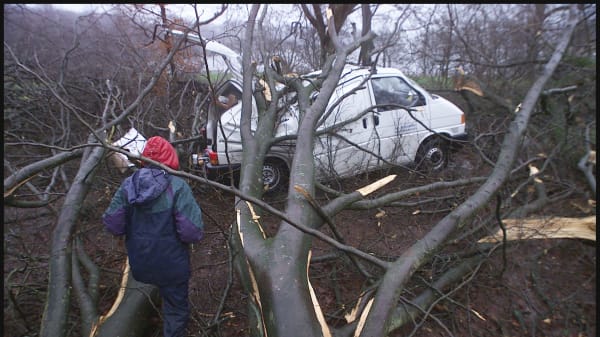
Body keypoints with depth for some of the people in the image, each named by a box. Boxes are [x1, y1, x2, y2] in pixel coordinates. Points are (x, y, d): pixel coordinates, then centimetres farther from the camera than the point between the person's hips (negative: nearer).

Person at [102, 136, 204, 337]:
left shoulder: (128, 184, -7)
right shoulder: (177, 186, -22)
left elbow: (112, 224, -5)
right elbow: (192, 232, -27)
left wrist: (136, 229, 12)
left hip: (139, 263, 5)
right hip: (170, 264, -5)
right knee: (176, 307, 16)